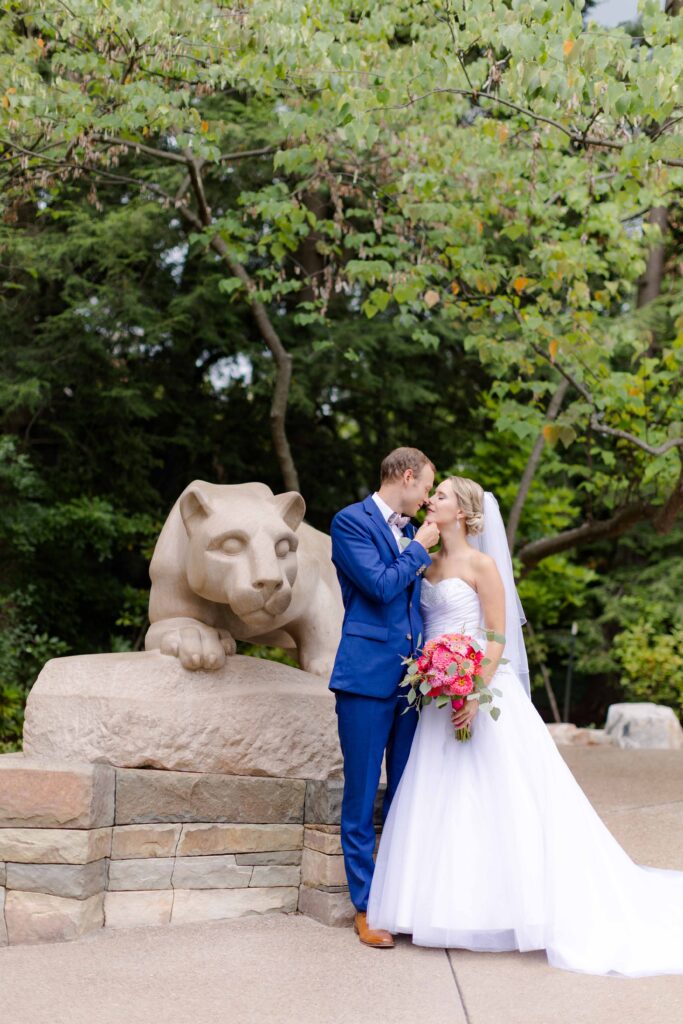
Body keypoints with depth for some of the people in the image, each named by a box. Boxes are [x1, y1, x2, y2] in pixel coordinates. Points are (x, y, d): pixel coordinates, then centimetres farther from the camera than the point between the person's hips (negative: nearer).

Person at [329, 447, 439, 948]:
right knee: (362, 796, 0)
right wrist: (419, 549, -3)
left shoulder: (411, 532, 17)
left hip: (411, 679, 7)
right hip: (368, 676, -7)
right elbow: (381, 586, -16)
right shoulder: (350, 521, -5)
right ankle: (366, 907, 8)